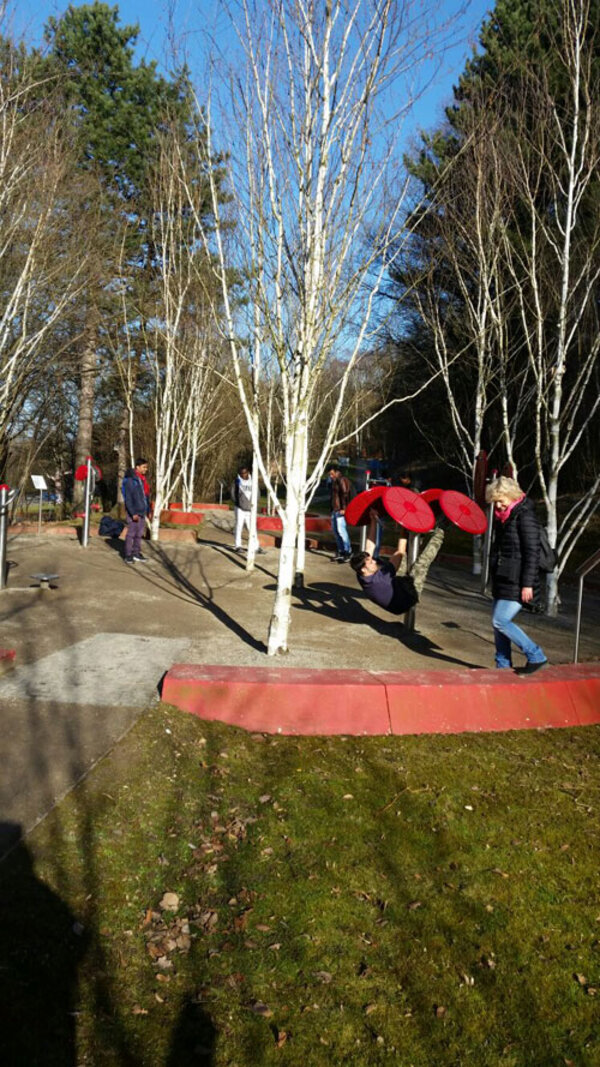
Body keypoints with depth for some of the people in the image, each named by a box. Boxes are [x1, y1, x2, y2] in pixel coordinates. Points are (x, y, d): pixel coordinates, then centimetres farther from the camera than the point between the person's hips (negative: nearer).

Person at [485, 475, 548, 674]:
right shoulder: (504, 517, 13)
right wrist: (495, 579, 23)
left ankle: (536, 656, 1)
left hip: (517, 583, -9)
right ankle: (503, 665, 20)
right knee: (498, 622, 10)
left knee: (500, 621, -11)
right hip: (504, 580, 9)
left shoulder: (525, 516, -14)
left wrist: (527, 584, -20)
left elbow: (532, 552, -17)